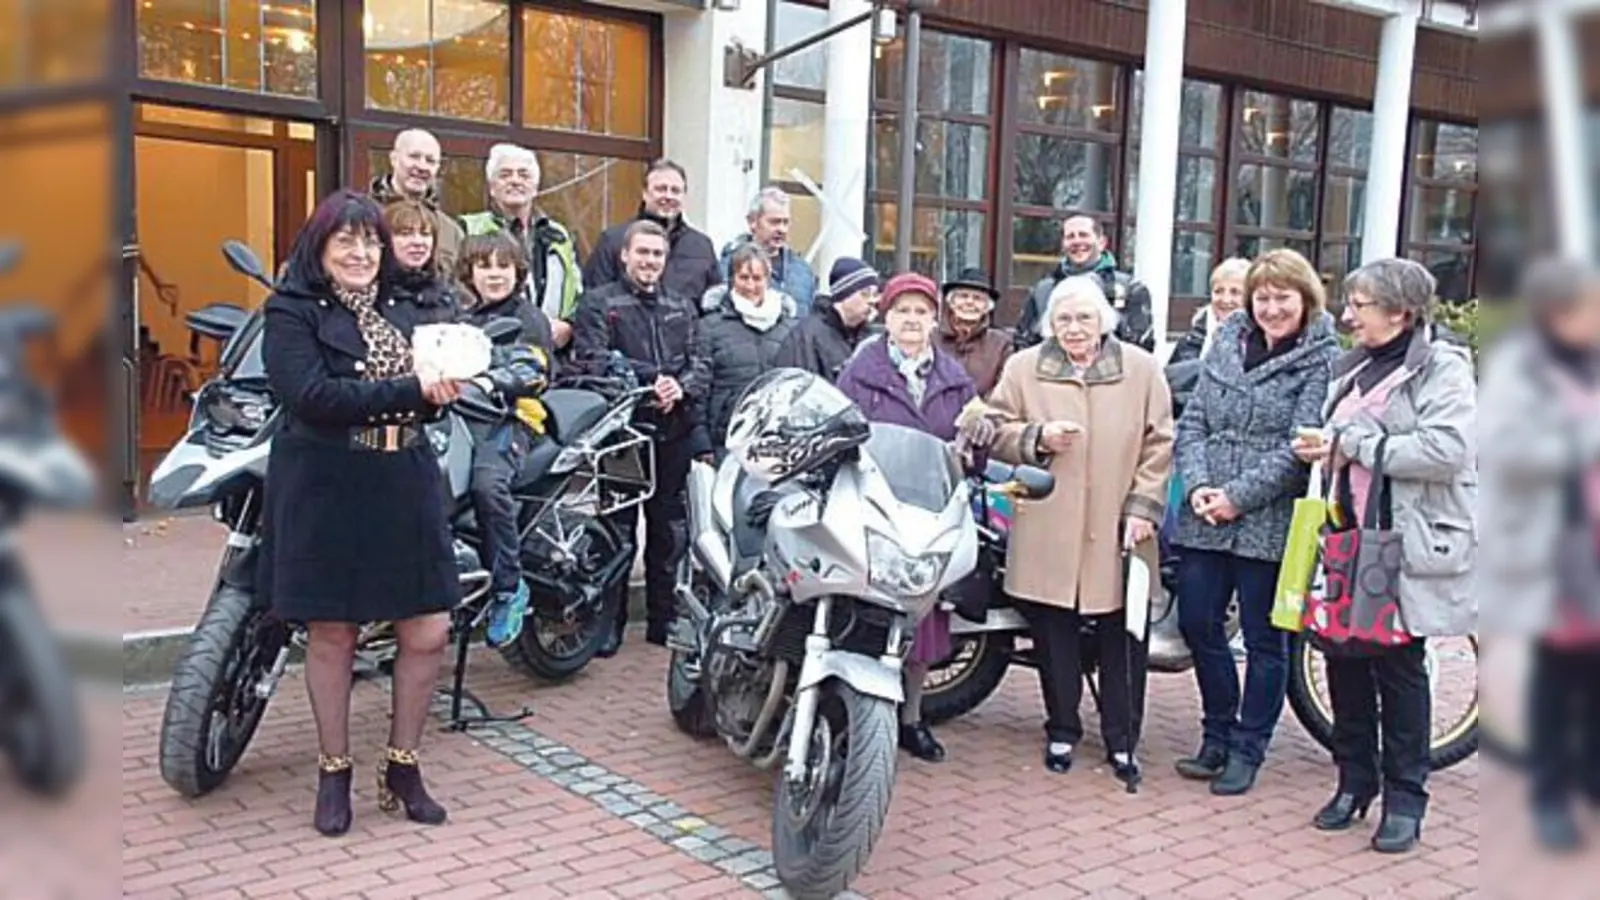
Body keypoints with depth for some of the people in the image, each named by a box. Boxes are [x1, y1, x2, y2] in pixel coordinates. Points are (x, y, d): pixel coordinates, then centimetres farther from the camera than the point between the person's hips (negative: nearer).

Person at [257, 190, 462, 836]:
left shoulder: (405, 310, 15)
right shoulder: (291, 313, -2)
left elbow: (429, 399, 15)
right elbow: (312, 396, -18)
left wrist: (445, 387, -9)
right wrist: (409, 389, -20)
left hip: (405, 486, 5)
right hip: (326, 491, -5)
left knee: (429, 632, 2)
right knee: (332, 633, 6)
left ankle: (402, 765, 21)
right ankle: (334, 772, 24)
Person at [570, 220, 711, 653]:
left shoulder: (683, 307, 19)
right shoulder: (598, 304, 5)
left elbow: (700, 363, 10)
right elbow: (594, 362, -9)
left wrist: (682, 388, -12)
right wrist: (652, 379, -18)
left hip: (675, 430, 4)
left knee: (670, 531, 8)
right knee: (616, 530, 0)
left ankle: (664, 620, 18)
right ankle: (608, 623, 10)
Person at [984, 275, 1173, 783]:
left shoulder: (1141, 369, 6)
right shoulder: (1023, 369, 7)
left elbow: (1159, 444, 5)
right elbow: (996, 432, 7)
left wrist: (1143, 506, -3)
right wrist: (1037, 438, -11)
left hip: (1117, 530, 0)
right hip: (1047, 531, 1)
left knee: (1123, 637, 4)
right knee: (1054, 636, 8)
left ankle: (1122, 740, 17)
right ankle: (1062, 732, 24)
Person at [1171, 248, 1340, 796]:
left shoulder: (1321, 361, -5)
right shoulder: (1227, 344, 12)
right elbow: (1192, 421, 8)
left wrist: (1239, 496, -17)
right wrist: (1197, 485, -6)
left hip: (1270, 521, -5)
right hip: (1205, 518, 5)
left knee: (1263, 640, 6)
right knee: (1197, 623, 9)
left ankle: (1247, 750, 20)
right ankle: (1217, 735, 27)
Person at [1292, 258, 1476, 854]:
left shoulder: (1443, 368, -6)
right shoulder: (1352, 369, 16)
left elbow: (1449, 450, -22)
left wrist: (1355, 443, -17)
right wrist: (1320, 449, 4)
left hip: (1408, 544, -6)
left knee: (1399, 669, 2)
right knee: (1344, 660, 9)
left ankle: (1405, 798, 16)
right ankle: (1355, 781, 24)